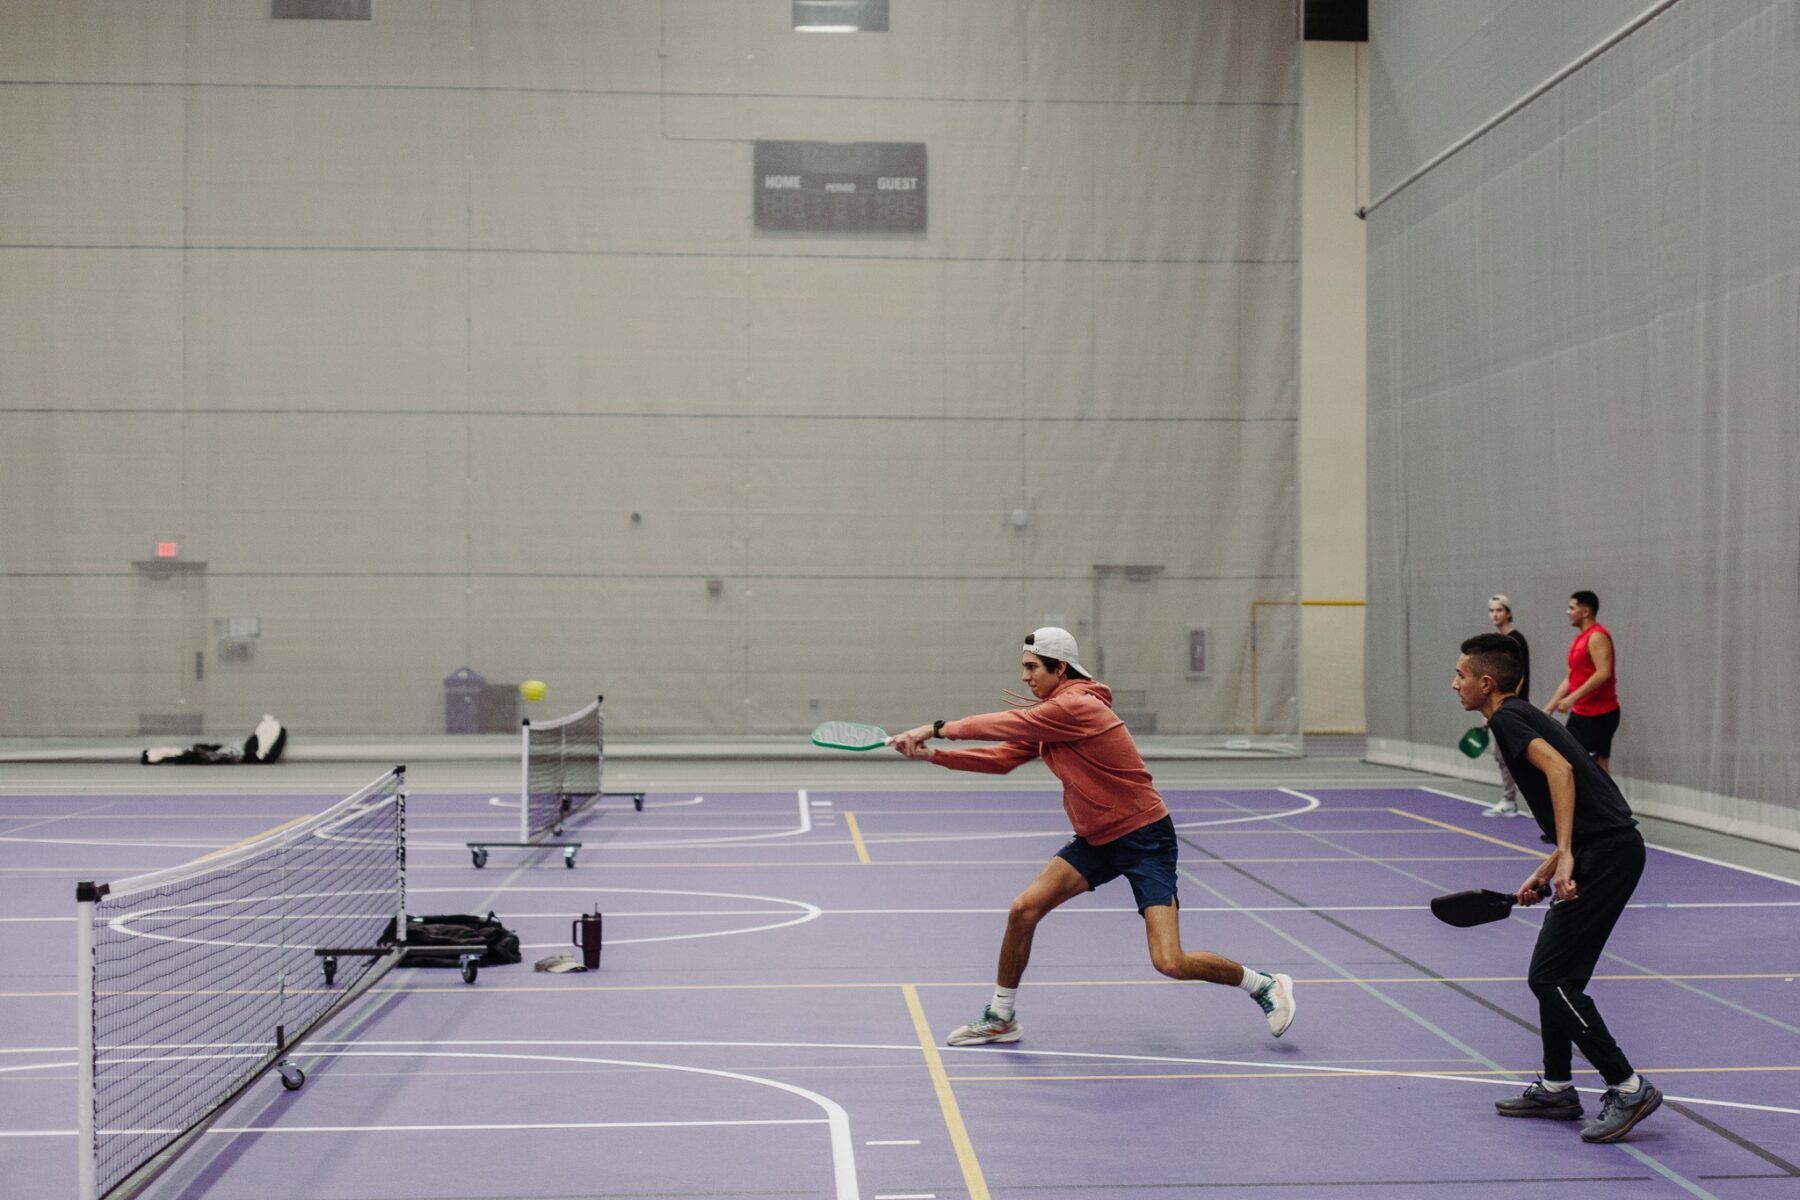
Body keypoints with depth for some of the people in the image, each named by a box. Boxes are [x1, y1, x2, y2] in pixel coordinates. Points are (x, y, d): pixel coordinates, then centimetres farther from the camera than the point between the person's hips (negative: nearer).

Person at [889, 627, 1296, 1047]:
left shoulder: (1076, 706, -21)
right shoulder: (1047, 719, 8)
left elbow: (1007, 725, -21)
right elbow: (1002, 757, 7)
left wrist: (937, 728, -12)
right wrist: (934, 754, -4)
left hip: (1143, 836, -9)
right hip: (1095, 839, 9)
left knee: (1169, 962, -15)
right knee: (1023, 909, -5)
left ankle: (1266, 985, 9)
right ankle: (1000, 1019, 11)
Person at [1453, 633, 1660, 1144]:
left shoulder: (1507, 718, -6)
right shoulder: (1523, 717, 22)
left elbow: (1560, 770, -23)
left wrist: (1564, 855, -28)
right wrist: (1546, 871, 21)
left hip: (1606, 852, -10)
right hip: (1607, 847, 10)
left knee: (1550, 977, -6)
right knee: (1554, 973, 17)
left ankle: (1628, 1087, -2)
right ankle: (1556, 1088, 24)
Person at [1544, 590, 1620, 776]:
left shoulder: (1597, 636, -14)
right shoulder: (1580, 639, 15)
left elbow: (1603, 673, -25)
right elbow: (1570, 678, 19)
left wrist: (1573, 698, -29)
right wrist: (1549, 708, 16)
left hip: (1599, 715, -9)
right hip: (1579, 714, 9)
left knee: (1599, 766, -5)